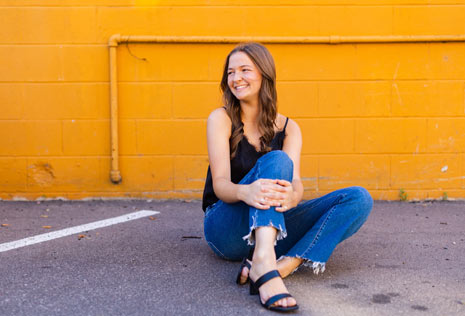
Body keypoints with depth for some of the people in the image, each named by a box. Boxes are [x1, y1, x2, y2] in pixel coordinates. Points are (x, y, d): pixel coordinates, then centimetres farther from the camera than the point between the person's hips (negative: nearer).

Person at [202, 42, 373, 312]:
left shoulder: (288, 128, 5)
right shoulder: (221, 119, -3)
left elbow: (296, 182, -11)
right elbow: (220, 183, -15)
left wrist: (292, 196, -38)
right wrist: (245, 192, -40)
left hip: (273, 228, 4)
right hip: (226, 227, -4)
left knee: (359, 198, -15)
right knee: (276, 160, -29)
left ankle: (284, 266, -36)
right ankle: (264, 263, -52)